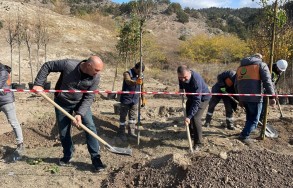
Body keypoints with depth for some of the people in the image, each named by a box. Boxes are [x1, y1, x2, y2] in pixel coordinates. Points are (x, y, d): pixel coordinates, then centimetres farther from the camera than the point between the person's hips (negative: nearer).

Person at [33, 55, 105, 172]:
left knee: (90, 127, -11)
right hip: (62, 102, -1)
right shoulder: (68, 64, -28)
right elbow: (47, 66, -14)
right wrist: (38, 84, -19)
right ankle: (67, 156, 31)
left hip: (81, 103, 1)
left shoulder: (96, 77, -21)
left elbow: (89, 97, -17)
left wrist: (80, 114, -26)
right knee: (63, 132, 6)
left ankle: (96, 159, 1)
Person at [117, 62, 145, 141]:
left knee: (133, 116, 12)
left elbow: (142, 88, 15)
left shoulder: (140, 76, 5)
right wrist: (136, 82, -59)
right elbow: (128, 81, -38)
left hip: (135, 100, 6)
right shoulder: (127, 73, -14)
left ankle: (131, 132, 24)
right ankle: (121, 133, 16)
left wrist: (143, 99, 16)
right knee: (123, 116, 3)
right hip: (125, 99, -5)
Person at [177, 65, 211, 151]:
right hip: (191, 96, 8)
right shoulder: (182, 76, -19)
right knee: (187, 113, 18)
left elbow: (197, 101, -42)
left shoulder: (196, 80, -41)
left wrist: (189, 116, -45)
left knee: (195, 118, -20)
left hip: (203, 98, -8)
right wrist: (181, 88, -10)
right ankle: (191, 131, 45)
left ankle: (198, 143, -7)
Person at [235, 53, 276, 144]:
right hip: (255, 97, -6)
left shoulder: (240, 66, 20)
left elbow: (236, 84, 21)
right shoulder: (261, 64, 3)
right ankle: (244, 136, -6)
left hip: (243, 97, 6)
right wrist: (272, 97, -10)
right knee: (254, 119, 4)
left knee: (249, 118, 21)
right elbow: (267, 81, -10)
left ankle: (245, 135, 23)